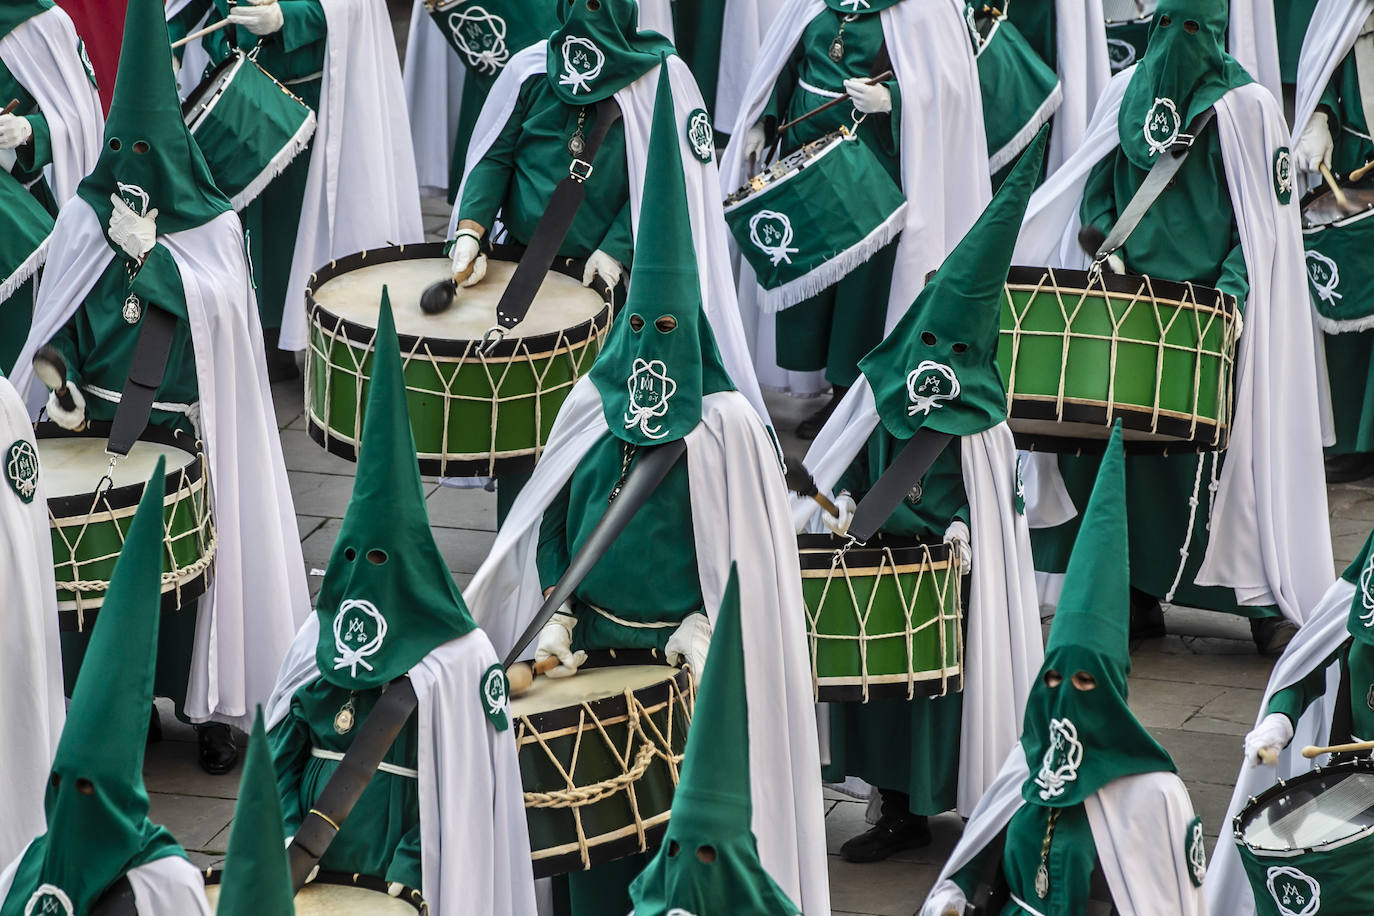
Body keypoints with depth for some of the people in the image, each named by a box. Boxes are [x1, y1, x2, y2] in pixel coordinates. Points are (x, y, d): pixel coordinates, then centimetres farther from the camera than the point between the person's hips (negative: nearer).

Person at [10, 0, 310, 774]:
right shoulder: (85, 216, 3)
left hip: (193, 436, -1)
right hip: (102, 425, 1)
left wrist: (148, 253, -12)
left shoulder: (213, 225, 0)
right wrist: (61, 382, -6)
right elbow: (56, 317, 5)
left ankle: (216, 708, 9)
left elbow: (218, 309, -8)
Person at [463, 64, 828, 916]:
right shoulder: (592, 404, 2)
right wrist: (556, 617, -2)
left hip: (687, 655, -4)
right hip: (596, 646, 4)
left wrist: (705, 625, -16)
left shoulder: (726, 424, -10)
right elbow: (550, 521, 7)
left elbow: (749, 549, -7)